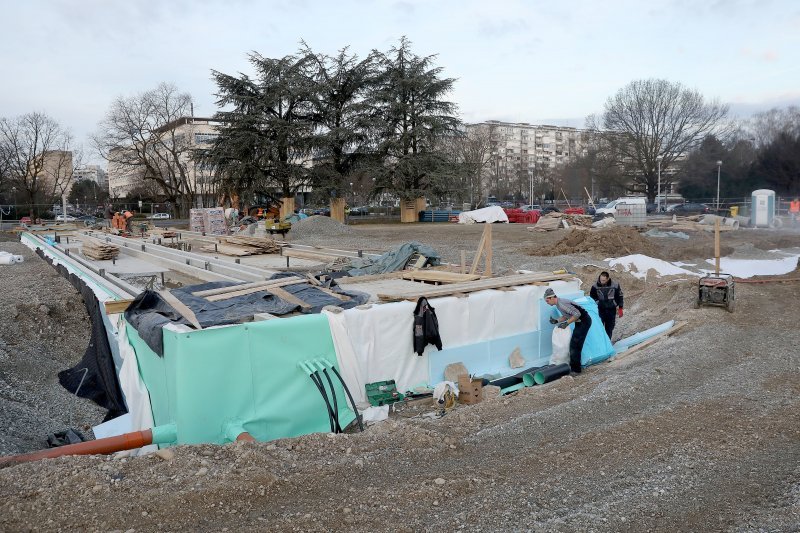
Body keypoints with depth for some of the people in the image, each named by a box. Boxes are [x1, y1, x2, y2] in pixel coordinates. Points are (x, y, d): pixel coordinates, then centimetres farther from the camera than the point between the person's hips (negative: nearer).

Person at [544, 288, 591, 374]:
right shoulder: (558, 304, 8)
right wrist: (556, 321, 4)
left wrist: (566, 323, -21)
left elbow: (577, 314, -27)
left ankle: (575, 369, -2)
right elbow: (566, 315, 19)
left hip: (584, 321, -10)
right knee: (574, 345, 14)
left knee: (575, 345, -8)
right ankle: (574, 366, 23)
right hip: (580, 322, 10)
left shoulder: (562, 304, -24)